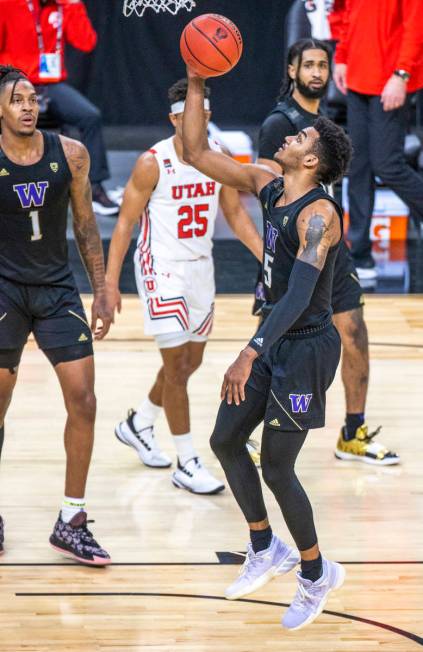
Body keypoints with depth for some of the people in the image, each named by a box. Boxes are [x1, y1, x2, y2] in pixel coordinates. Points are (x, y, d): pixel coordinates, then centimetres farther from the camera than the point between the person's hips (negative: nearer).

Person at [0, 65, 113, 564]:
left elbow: (85, 225, 7)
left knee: (82, 401, -3)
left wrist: (101, 293, 5)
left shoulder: (70, 154, -4)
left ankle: (71, 523, 8)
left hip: (57, 289, 3)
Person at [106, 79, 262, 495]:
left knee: (190, 362, 17)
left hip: (200, 268, 7)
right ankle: (187, 465, 1)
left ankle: (138, 425, 40)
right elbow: (126, 223, -11)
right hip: (162, 269, -7)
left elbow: (236, 215, 9)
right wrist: (110, 282, -16)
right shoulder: (152, 163, -16)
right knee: (177, 366, -6)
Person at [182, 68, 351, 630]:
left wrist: (250, 355, -38)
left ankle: (316, 573, 16)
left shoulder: (318, 213, -23)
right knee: (225, 440, 13)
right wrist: (196, 85, -3)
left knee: (276, 468, -3)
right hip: (277, 342, 9)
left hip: (307, 349, -9)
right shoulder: (269, 186, 3)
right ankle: (266, 549, 29)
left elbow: (300, 295, -31)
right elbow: (196, 153, 6)